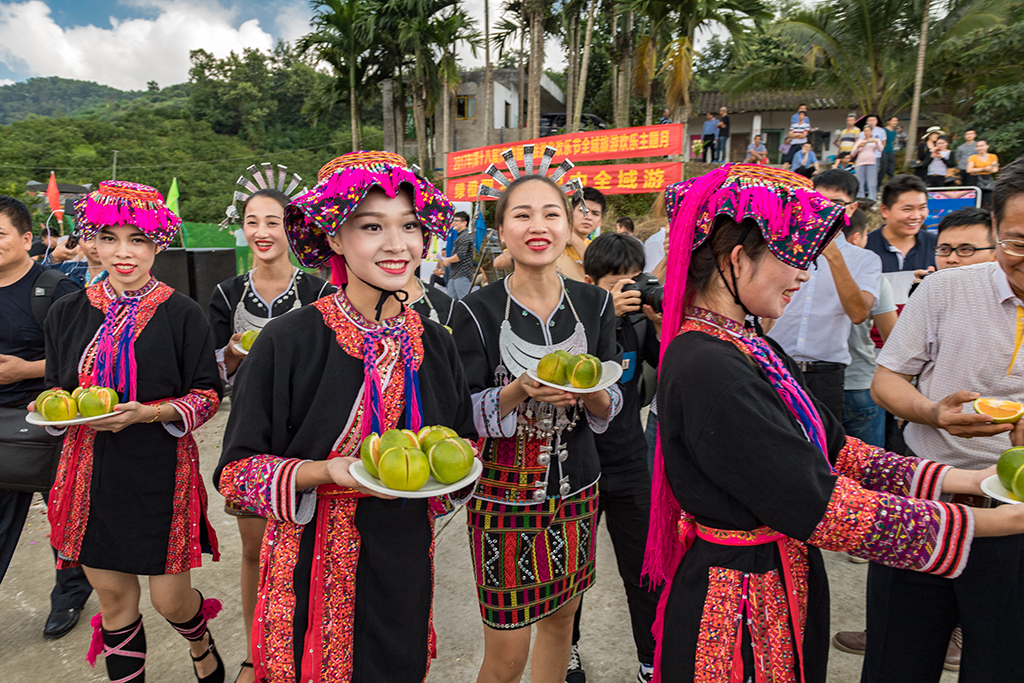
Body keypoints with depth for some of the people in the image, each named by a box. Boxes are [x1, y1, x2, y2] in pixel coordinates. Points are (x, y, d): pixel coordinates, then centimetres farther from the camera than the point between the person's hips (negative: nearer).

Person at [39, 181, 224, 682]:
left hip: (161, 471, -3)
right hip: (91, 469, 4)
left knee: (169, 598, 5)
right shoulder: (67, 312, 5)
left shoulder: (182, 314, -7)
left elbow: (207, 395, -5)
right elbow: (58, 387, 16)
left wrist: (148, 413, -20)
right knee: (113, 596, 13)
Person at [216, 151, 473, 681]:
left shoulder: (434, 343, -2)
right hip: (315, 568, -4)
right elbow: (236, 469, -11)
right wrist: (326, 472, -26)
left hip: (405, 560, 4)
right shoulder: (288, 341, -16)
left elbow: (463, 440, 11)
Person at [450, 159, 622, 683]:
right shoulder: (477, 312, -11)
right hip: (503, 493, -3)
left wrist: (591, 392, -18)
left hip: (575, 487, 4)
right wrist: (520, 391, -25)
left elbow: (609, 410, 4)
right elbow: (464, 417, -8)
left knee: (561, 616, 21)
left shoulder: (595, 304, -1)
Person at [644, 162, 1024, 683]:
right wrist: (981, 524, -18)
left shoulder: (749, 348, 4)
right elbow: (819, 506, -26)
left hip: (786, 584, 9)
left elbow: (833, 450, 5)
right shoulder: (706, 370, -26)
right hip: (737, 601, -8)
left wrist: (957, 478, -3)